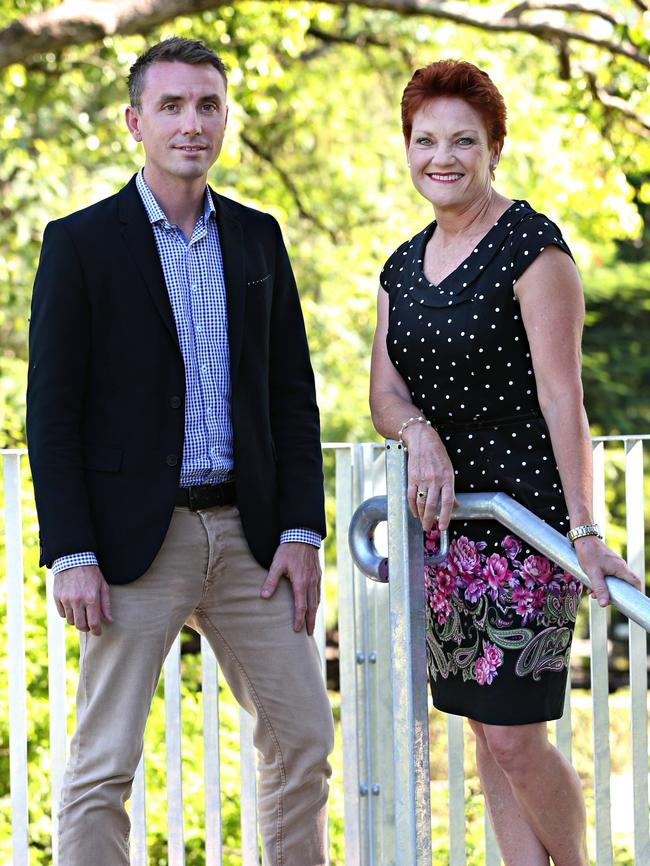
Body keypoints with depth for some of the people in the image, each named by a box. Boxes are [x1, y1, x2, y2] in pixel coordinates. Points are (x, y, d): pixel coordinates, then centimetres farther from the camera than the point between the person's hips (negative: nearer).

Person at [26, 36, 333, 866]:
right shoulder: (81, 243, -3)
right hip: (135, 540, -4)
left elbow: (292, 393, 11)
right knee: (104, 763, -1)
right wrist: (70, 555, -13)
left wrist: (301, 531, 2)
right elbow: (50, 411, -6)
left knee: (304, 739, 8)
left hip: (248, 535, 5)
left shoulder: (257, 238, 11)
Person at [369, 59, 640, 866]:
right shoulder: (404, 266, 13)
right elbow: (384, 391, 6)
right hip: (440, 519, 7)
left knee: (514, 734, -9)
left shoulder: (531, 246, -9)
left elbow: (561, 396, -15)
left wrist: (586, 530, -21)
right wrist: (420, 435, -17)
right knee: (486, 733, 7)